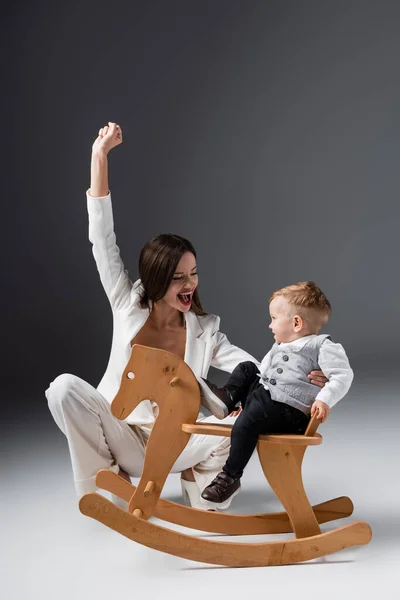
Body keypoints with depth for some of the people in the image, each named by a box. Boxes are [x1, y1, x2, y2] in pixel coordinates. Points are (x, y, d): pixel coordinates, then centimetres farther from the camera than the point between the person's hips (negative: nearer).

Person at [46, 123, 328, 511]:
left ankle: (196, 477, 4)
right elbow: (102, 239, -8)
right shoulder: (128, 305, -4)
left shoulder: (205, 331, -4)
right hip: (121, 434, 0)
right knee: (65, 386, -28)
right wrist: (100, 156, -10)